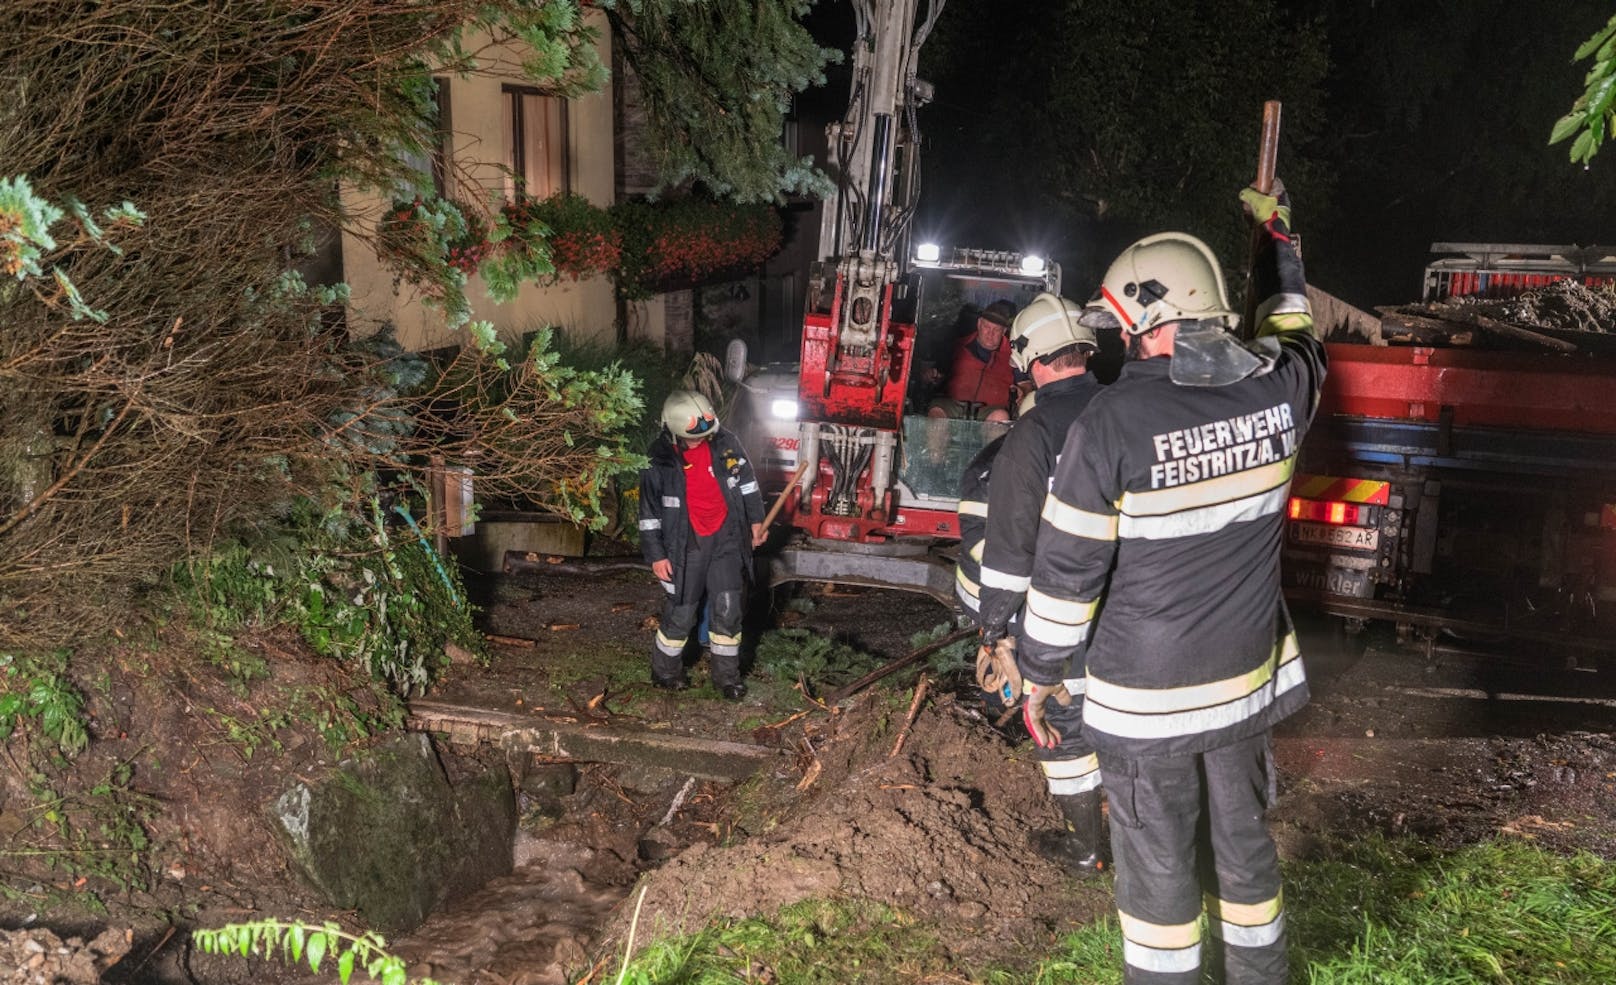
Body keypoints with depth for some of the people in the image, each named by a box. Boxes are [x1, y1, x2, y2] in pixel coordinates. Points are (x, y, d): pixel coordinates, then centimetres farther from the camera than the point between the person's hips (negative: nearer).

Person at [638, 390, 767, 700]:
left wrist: (755, 519, 12)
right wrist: (656, 555, -6)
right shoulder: (660, 460, -12)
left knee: (728, 609, 4)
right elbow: (649, 511, -6)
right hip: (686, 545, -2)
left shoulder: (725, 443, -5)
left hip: (726, 539, 3)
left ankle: (727, 675, 19)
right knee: (681, 613, 5)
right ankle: (665, 671, 27)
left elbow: (746, 480, 10)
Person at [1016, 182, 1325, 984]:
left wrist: (1038, 677, -3)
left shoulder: (1110, 423, -21)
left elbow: (1067, 571, -16)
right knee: (1242, 844, 22)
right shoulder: (1277, 392, -7)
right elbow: (1294, 338, 21)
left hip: (1145, 694, -5)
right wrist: (1277, 241, 32)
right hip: (1248, 675, 5)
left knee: (1158, 867, 11)